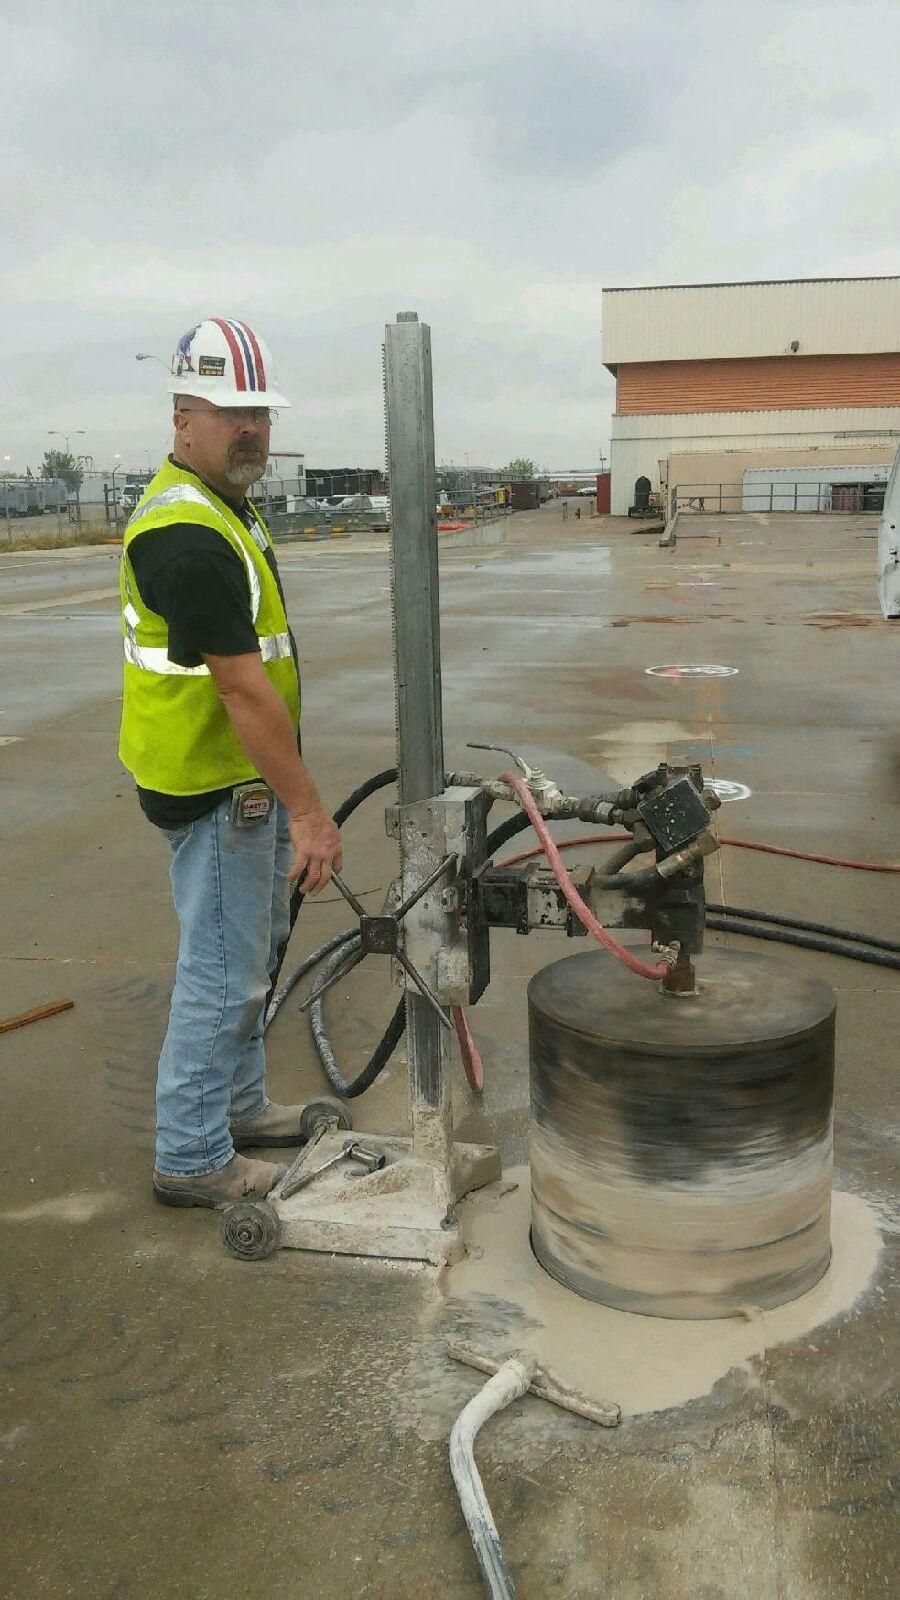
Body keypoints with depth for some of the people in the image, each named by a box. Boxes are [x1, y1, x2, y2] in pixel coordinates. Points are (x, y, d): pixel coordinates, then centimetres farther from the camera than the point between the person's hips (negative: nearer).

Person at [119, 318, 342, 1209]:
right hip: (218, 790, -11)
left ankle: (240, 1105, 38)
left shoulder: (218, 509, 12)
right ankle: (192, 1160, 15)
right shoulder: (191, 535, -23)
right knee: (222, 971, 0)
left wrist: (289, 802, 21)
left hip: (242, 778, 11)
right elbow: (244, 691, -26)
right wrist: (310, 813, -24)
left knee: (250, 952, 21)